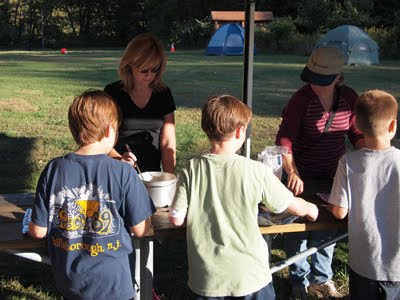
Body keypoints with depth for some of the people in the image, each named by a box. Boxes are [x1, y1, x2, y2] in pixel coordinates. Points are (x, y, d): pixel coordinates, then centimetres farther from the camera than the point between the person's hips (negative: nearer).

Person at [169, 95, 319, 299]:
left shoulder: (191, 170, -11)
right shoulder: (256, 171, -14)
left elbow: (176, 219, -8)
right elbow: (294, 206, -1)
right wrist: (310, 209, 22)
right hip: (250, 278, -1)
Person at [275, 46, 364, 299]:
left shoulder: (349, 98, -5)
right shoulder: (302, 99, -19)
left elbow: (357, 134, 7)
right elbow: (284, 140, -22)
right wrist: (293, 174, -34)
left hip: (334, 176, 4)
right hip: (302, 177, -4)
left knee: (327, 227, 17)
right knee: (299, 227, 11)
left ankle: (321, 278, 38)